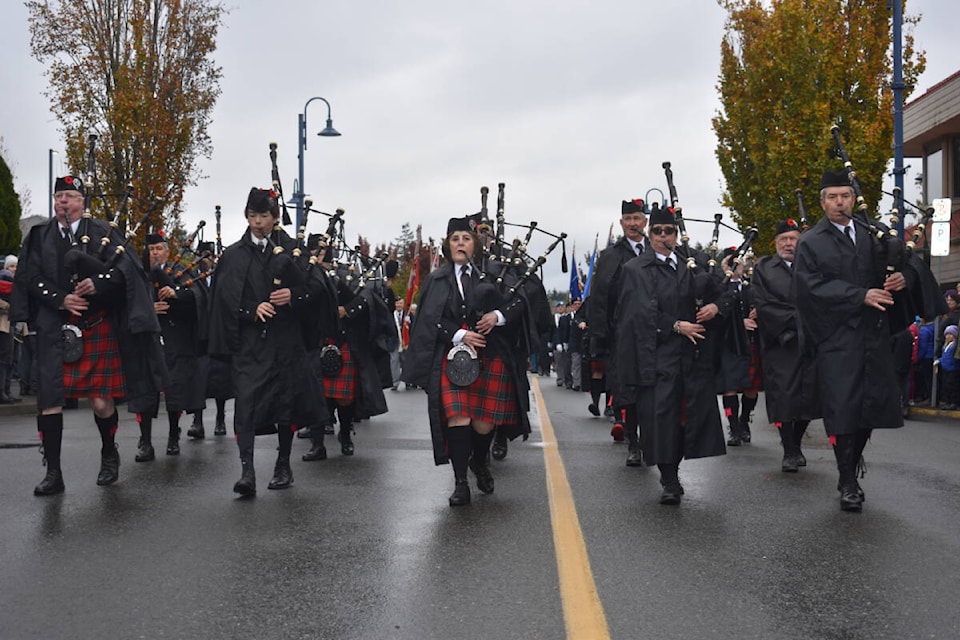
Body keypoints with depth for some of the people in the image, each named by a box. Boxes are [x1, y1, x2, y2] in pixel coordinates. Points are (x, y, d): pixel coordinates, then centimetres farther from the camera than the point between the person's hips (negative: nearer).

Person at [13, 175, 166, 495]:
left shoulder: (101, 232, 5)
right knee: (49, 400, -4)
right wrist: (60, 299, -12)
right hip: (54, 328, 2)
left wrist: (98, 283, -20)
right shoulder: (40, 236, 10)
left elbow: (127, 268, -3)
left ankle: (109, 454, 29)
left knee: (101, 401, 3)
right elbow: (30, 277, 4)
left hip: (97, 327, -1)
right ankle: (53, 473, 3)